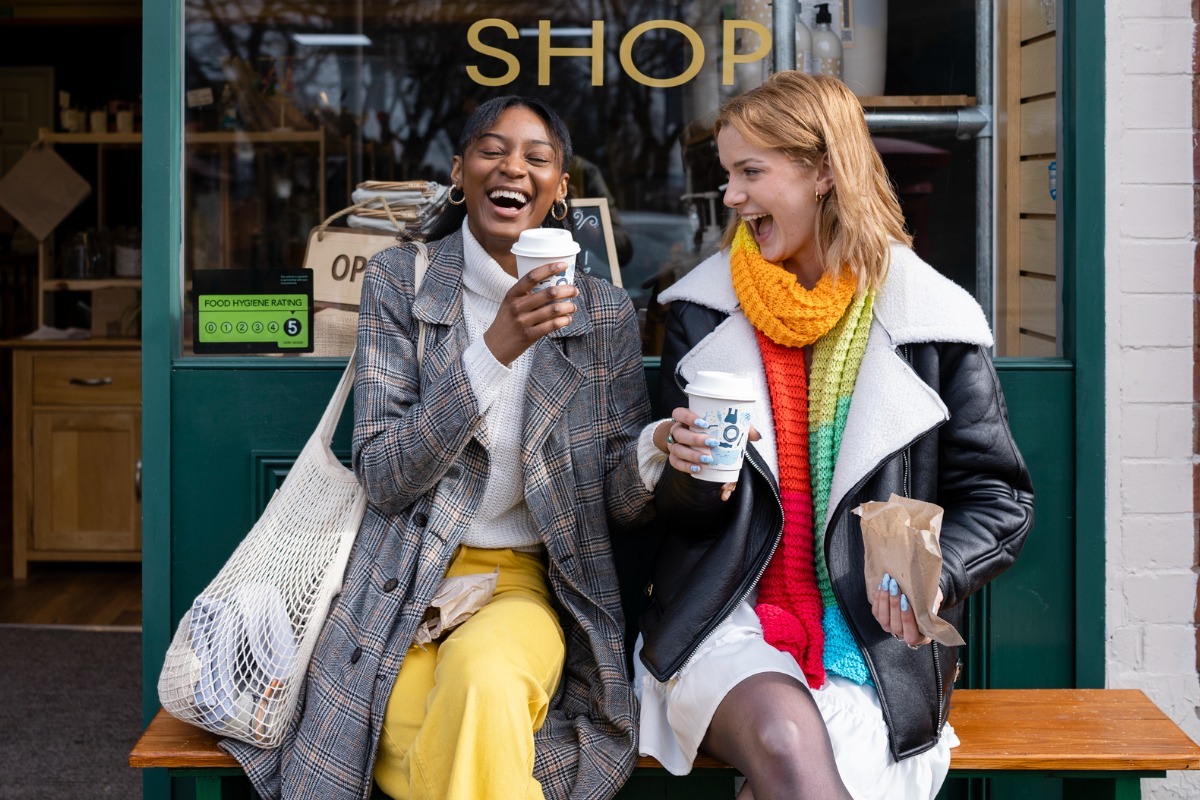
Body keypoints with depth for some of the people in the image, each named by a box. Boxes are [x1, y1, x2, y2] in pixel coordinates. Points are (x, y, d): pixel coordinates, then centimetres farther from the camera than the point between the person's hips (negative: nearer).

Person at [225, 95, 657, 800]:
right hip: (406, 587, -1)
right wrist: (494, 348, -20)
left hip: (529, 583, 1)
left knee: (482, 673, -34)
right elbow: (384, 477, -9)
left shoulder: (604, 312, 4)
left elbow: (623, 502, 4)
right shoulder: (399, 281, 0)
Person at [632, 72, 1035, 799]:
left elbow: (999, 497, 5)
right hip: (726, 619, 1)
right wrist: (691, 477, -13)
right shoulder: (706, 310, 8)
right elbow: (686, 516, 11)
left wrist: (935, 573, -15)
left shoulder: (931, 321, 1)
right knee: (785, 740, -32)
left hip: (871, 637, 0)